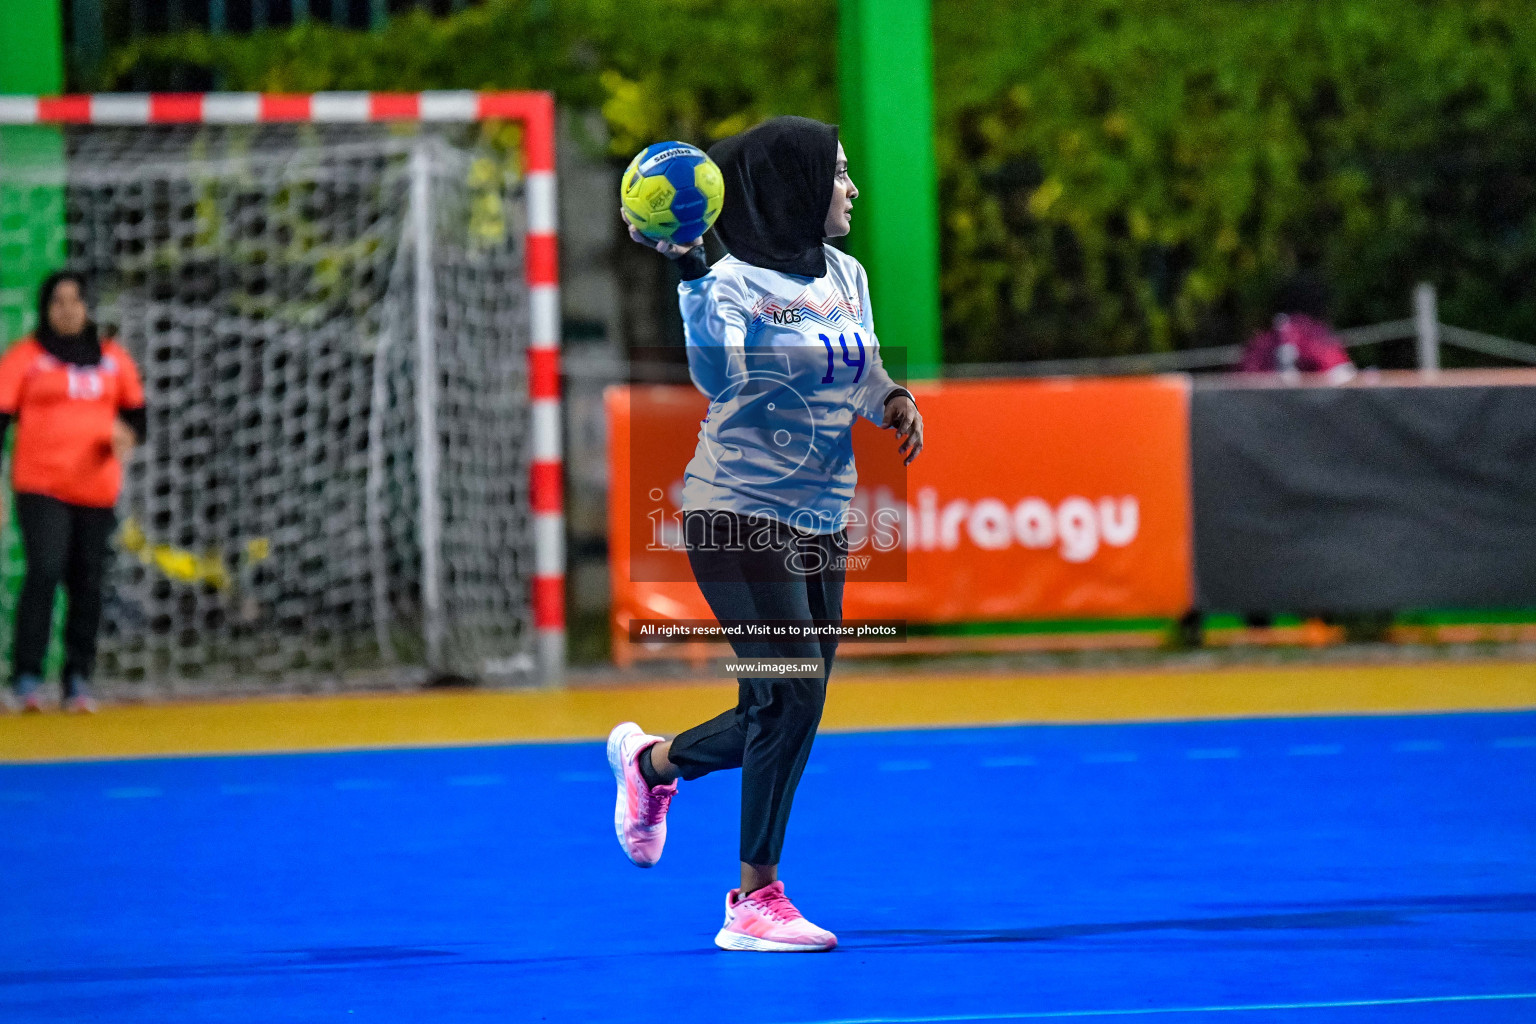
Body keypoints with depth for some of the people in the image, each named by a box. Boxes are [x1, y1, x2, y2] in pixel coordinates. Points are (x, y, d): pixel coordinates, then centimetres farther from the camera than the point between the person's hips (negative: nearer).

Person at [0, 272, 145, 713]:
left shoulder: (112, 358, 12)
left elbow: (136, 412, 19)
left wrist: (128, 435, -6)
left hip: (96, 488, 3)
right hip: (40, 486, -3)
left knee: (87, 582, 1)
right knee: (44, 569, -18)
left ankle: (78, 680, 10)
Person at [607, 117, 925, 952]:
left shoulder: (847, 276, 10)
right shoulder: (736, 282, -12)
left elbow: (863, 380, 19)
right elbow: (716, 374, -29)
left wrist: (894, 402, -2)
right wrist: (688, 274, -37)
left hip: (820, 523, 8)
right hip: (738, 514, -8)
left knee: (781, 716, 9)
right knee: (793, 695, -15)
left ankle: (650, 761, 38)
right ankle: (756, 902, -6)